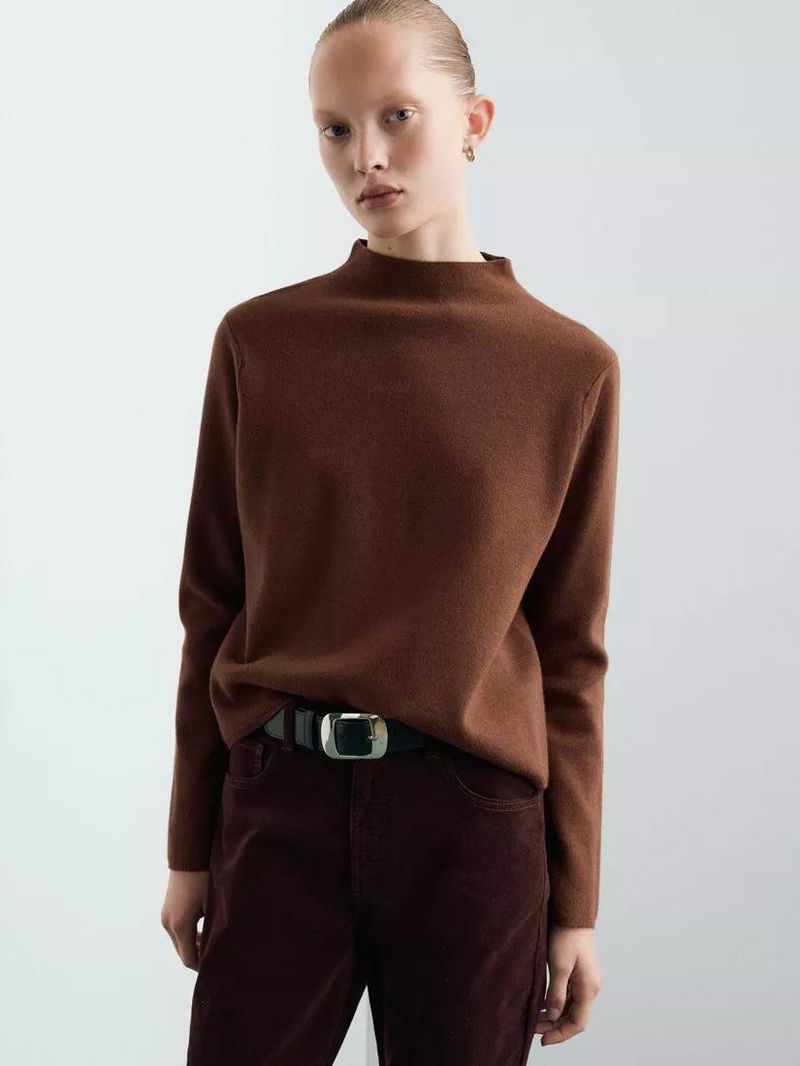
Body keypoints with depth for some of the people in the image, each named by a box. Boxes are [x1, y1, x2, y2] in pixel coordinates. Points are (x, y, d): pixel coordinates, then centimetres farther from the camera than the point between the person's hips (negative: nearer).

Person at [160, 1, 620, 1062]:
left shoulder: (571, 368, -1)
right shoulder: (260, 339, 1)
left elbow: (570, 653, 1)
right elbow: (213, 606, 5)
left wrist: (576, 903, 3)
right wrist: (190, 846, 7)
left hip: (474, 818, 0)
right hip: (281, 803, 1)